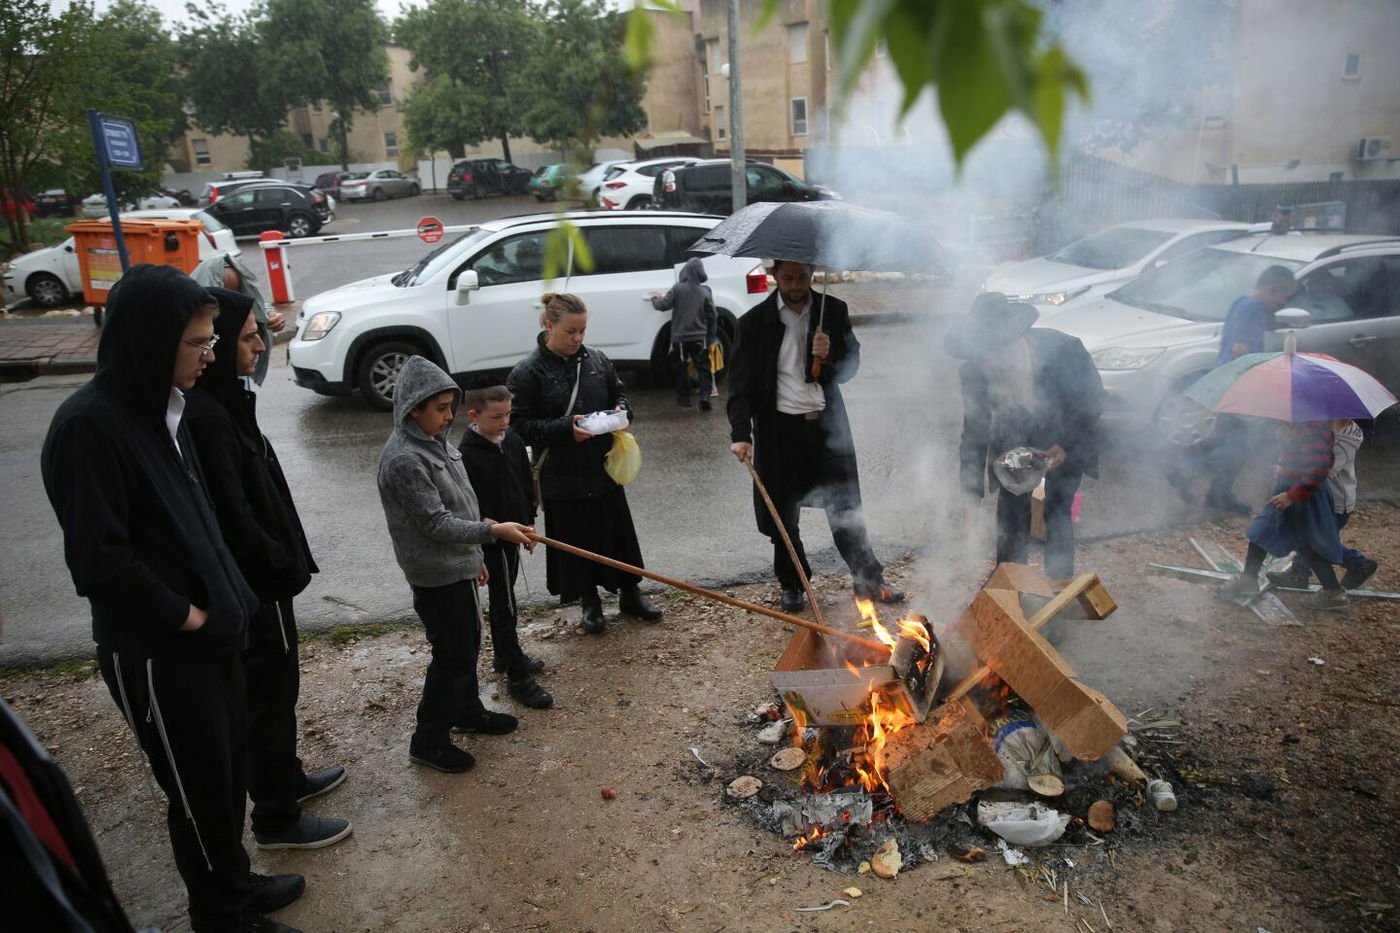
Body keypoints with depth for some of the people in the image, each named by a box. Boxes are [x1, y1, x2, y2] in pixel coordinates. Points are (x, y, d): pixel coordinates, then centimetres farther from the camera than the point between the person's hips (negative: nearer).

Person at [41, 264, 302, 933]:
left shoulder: (161, 407, 5)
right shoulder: (88, 425, -22)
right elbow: (98, 558, -24)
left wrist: (224, 599, 6)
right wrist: (182, 614, -14)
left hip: (210, 632, 8)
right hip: (156, 653, -8)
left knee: (230, 768, 21)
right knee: (199, 789, 9)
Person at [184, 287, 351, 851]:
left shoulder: (225, 403, 6)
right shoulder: (207, 417, -25)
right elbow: (233, 516, -26)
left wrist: (287, 559, 15)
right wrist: (282, 565, -14)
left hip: (259, 577, 10)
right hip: (253, 584, -10)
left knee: (275, 687, 23)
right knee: (269, 694, 4)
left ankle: (287, 779, 42)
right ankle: (276, 820, 20)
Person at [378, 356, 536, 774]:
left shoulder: (435, 442, 6)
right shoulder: (404, 460, -24)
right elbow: (435, 524, -25)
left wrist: (474, 556, 20)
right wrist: (492, 531, -27)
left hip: (458, 566, 9)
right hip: (435, 575, -9)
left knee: (467, 643, 21)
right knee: (453, 654, -1)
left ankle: (468, 710, 40)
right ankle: (429, 740, 14)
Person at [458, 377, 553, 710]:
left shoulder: (514, 442, 0)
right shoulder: (467, 455, -22)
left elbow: (526, 485, 13)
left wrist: (529, 523, 16)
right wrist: (476, 552, -17)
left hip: (512, 534, 8)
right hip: (489, 542, -7)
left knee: (504, 599, 23)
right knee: (504, 606, -2)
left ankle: (505, 656, 40)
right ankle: (517, 677, 7)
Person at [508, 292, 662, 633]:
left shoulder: (596, 360, 2)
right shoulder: (527, 372, -11)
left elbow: (620, 393, 16)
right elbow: (520, 426, -12)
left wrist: (622, 411, -7)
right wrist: (565, 428, -24)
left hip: (604, 468, 4)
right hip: (562, 475, -4)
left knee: (619, 532, 14)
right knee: (575, 541, 9)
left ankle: (630, 593, 33)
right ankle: (589, 601, 30)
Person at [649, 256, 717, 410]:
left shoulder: (677, 289, -9)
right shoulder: (705, 291, -2)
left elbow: (662, 305, -7)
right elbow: (712, 316, 1)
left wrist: (655, 298, 13)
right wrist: (709, 333, 17)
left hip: (680, 337, -1)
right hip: (700, 337, 1)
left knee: (680, 368, 14)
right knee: (703, 367, 5)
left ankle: (684, 397, 18)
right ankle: (705, 395, -10)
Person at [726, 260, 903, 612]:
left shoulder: (833, 311, 2)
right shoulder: (754, 322, -5)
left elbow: (851, 365, 8)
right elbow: (740, 382, -8)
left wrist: (828, 359, -16)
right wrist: (740, 434, -21)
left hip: (827, 423, 1)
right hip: (780, 427, -1)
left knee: (846, 506, 9)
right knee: (782, 513, 9)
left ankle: (868, 580, 23)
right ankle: (792, 585, 28)